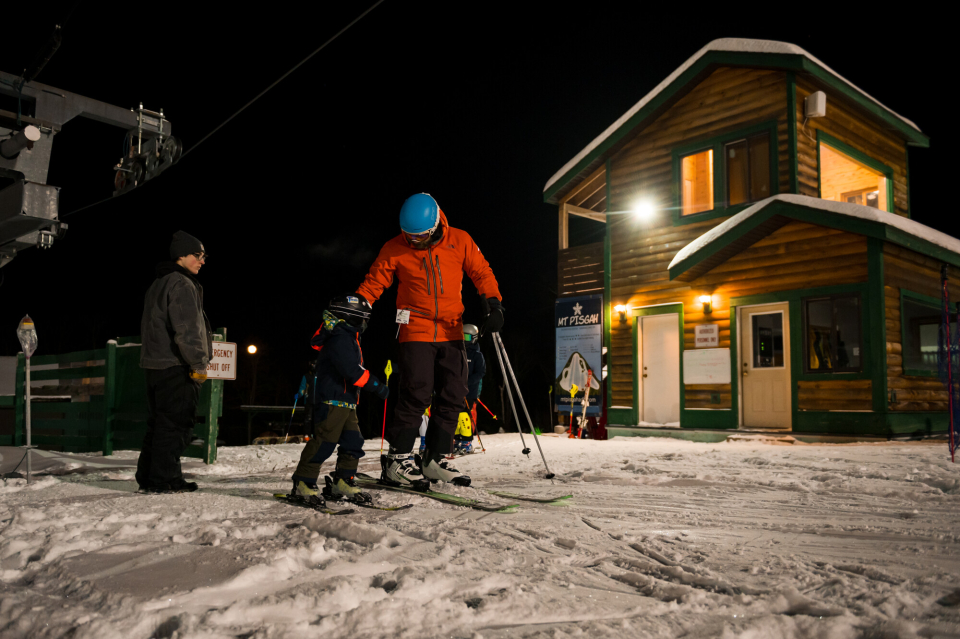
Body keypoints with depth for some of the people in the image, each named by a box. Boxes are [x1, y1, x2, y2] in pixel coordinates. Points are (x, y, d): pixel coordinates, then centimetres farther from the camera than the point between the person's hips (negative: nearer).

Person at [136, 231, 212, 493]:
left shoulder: (157, 285, 21)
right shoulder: (182, 284, -12)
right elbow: (187, 330, -21)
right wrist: (199, 364, -16)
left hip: (154, 364, 10)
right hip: (176, 366, -10)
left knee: (159, 422, 14)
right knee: (175, 423, -5)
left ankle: (147, 476, 18)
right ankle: (165, 479, -2)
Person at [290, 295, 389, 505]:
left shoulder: (349, 338, 19)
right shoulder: (340, 339, -16)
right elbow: (352, 371, -25)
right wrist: (377, 386, -22)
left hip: (346, 401, 11)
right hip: (332, 400, -11)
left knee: (353, 442, 9)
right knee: (324, 440, -10)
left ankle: (342, 482, 16)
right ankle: (303, 483, -1)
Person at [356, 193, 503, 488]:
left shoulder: (460, 241, 0)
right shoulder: (394, 250, -3)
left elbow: (482, 273, 5)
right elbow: (372, 284, 2)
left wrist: (493, 304, -9)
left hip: (451, 332, 3)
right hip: (416, 331, -3)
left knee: (453, 397, 2)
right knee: (416, 395, -12)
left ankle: (434, 460, 13)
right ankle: (397, 460, -2)